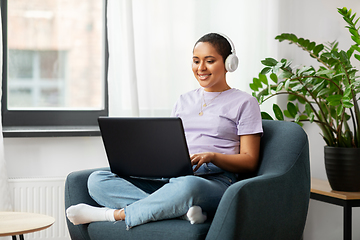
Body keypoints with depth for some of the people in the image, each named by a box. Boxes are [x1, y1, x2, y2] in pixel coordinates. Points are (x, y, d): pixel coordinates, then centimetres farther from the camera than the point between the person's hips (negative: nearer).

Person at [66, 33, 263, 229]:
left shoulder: (244, 102, 9)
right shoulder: (184, 101, 25)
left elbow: (250, 162, 3)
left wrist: (211, 156, -15)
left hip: (214, 180, -5)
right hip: (171, 177, 6)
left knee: (187, 185, -44)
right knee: (97, 180, -16)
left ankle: (115, 214, -26)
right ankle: (181, 211, -32)